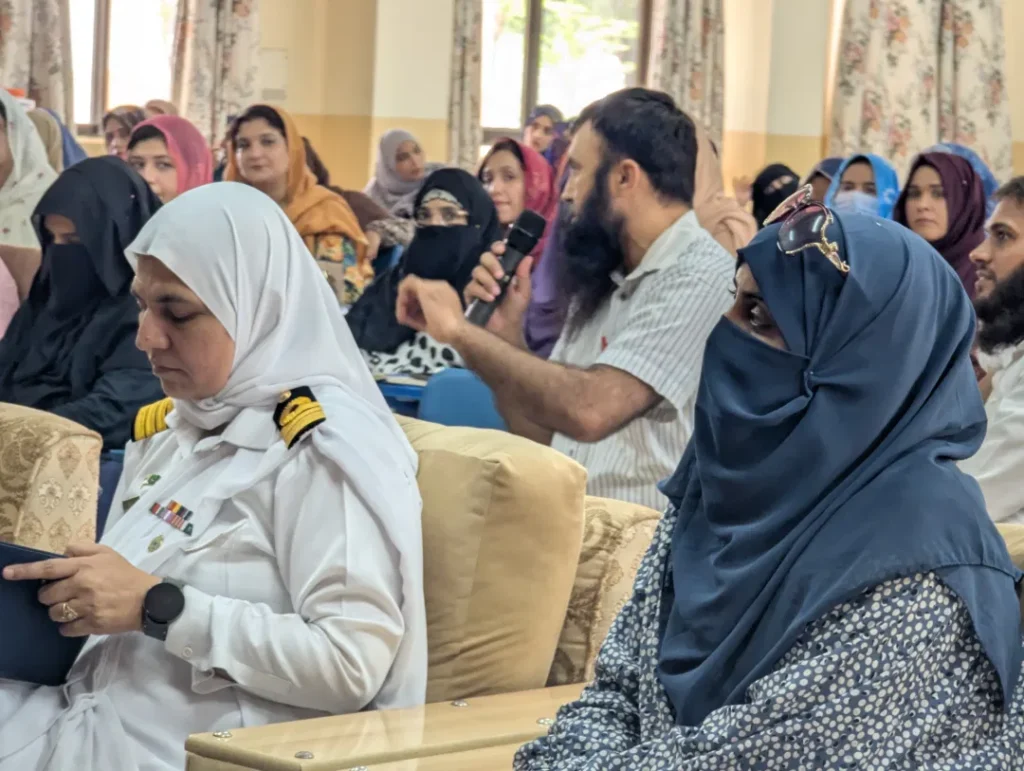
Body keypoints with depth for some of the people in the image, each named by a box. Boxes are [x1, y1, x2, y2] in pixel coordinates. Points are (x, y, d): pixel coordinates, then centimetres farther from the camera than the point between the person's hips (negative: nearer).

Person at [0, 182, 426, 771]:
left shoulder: (325, 447, -12)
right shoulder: (171, 426, 12)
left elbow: (354, 665, -19)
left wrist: (157, 607, -19)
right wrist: (67, 594, -2)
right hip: (95, 718, 7)